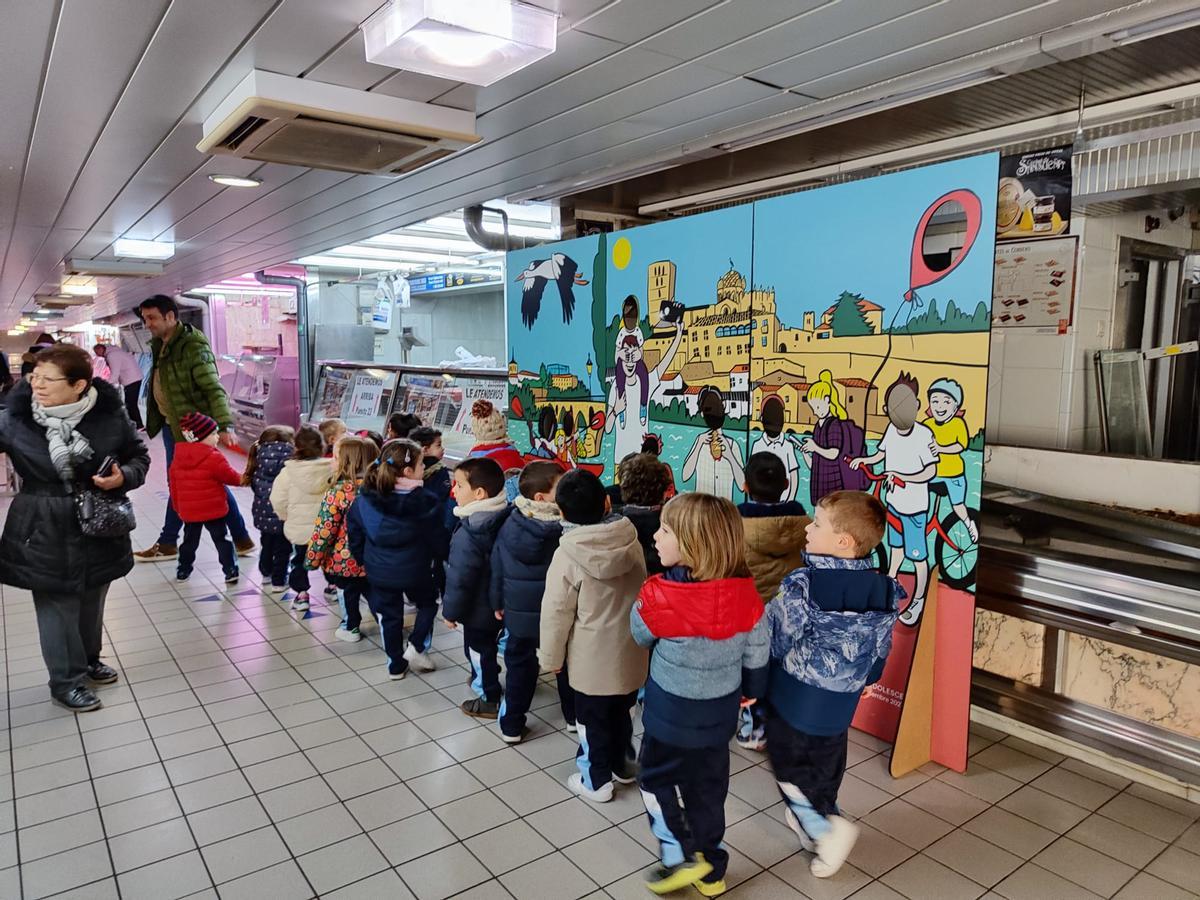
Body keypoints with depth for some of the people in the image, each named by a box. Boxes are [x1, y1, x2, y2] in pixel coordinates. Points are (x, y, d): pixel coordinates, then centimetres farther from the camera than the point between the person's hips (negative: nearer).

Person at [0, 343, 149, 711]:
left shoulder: (110, 415, -11)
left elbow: (139, 457, 1)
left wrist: (123, 477, -17)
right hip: (45, 532, -2)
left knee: (92, 603, 20)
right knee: (57, 609, 6)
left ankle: (88, 661, 43)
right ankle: (66, 681, 24)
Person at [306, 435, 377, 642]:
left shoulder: (338, 491, -23)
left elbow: (324, 530, -20)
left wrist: (312, 558, -8)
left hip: (343, 559, -4)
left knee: (348, 592, 17)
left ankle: (350, 628, 33)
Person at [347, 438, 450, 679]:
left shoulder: (364, 500, -9)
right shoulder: (425, 502, -20)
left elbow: (354, 536, 2)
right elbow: (438, 540, -11)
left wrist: (364, 560, 18)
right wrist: (443, 554, 10)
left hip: (379, 572, 3)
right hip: (415, 570, -3)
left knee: (389, 616, 19)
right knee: (427, 604, 25)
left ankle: (396, 664, 30)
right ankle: (416, 647, 15)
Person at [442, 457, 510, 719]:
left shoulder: (468, 535, -30)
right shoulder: (504, 518, -6)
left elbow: (459, 578, -24)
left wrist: (450, 610, -9)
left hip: (478, 609, -8)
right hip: (499, 602, 8)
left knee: (478, 649, 11)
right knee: (489, 644, 27)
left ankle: (489, 699, 25)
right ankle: (483, 678, 48)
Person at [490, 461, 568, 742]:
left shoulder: (508, 526, -8)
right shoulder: (565, 527, -20)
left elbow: (496, 568, 1)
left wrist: (498, 603, 15)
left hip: (519, 612, 3)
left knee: (519, 664, 18)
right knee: (566, 664, 18)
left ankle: (512, 725, 24)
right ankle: (574, 716, 34)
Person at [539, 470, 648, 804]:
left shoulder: (568, 555, -22)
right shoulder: (632, 542, -7)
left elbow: (557, 613, -15)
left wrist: (551, 657, -1)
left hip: (592, 658, -5)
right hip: (629, 652, 5)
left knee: (592, 720, 14)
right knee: (622, 711, 24)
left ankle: (595, 781, 28)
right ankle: (621, 764, 43)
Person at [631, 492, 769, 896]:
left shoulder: (659, 597, -28)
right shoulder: (746, 595, -17)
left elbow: (639, 636, -6)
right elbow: (757, 653, -1)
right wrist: (752, 689, 18)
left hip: (672, 716, -4)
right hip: (719, 714, 5)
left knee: (657, 779, 22)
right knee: (708, 788, 22)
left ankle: (682, 857, 25)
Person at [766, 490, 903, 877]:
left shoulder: (801, 585, -27)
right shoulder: (883, 591, -10)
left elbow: (774, 640, -19)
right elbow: (880, 654, 3)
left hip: (792, 700, -5)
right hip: (840, 706, 5)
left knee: (790, 767, 15)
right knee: (825, 769, 24)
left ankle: (825, 828, 3)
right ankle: (810, 821, 39)